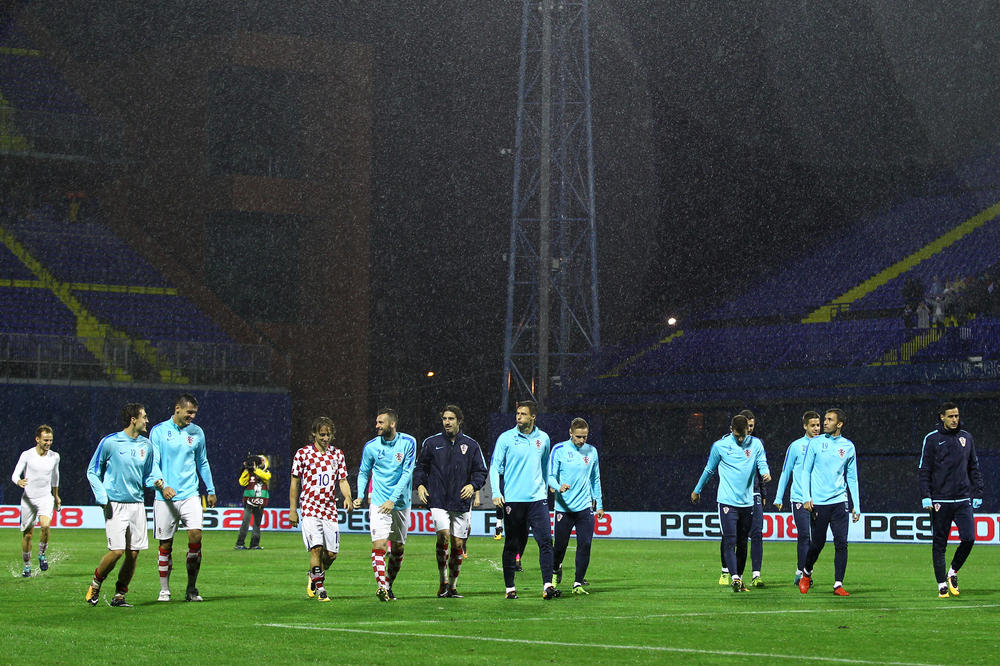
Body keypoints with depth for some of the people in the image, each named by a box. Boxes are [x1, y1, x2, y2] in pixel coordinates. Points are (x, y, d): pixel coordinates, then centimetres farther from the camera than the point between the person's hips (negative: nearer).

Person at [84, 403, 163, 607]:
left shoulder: (146, 445, 11)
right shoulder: (110, 442, -5)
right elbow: (92, 471, 2)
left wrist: (156, 482, -1)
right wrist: (102, 497, -8)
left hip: (137, 504, 5)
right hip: (115, 505, -5)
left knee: (133, 553, 0)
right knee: (117, 550, -13)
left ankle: (119, 595, 13)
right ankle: (95, 584, 12)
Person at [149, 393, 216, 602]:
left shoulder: (197, 432, 10)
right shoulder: (159, 431, 0)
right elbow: (153, 463, -3)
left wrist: (211, 490, 20)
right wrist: (162, 485, -18)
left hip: (190, 495, 2)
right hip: (165, 497, -2)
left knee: (196, 537, -12)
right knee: (166, 545, 1)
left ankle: (191, 589, -2)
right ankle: (164, 590, 13)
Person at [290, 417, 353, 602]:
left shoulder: (337, 454, 9)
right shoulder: (303, 453, 0)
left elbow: (342, 480, 11)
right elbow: (295, 482, 5)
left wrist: (347, 497, -9)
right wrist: (292, 509, 2)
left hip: (330, 509, 4)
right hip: (310, 509, -4)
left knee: (331, 553, 2)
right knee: (316, 548, -17)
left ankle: (314, 577, 30)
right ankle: (319, 588, -6)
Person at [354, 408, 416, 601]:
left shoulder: (408, 443, -4)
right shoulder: (371, 446, 1)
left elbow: (407, 473, -8)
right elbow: (364, 472, 14)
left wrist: (393, 500, -16)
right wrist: (360, 496, 0)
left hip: (401, 504, 1)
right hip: (378, 504, -1)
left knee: (397, 549, 9)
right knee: (379, 545, -16)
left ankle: (388, 586, 24)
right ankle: (381, 587, -20)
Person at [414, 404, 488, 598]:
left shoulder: (471, 445, 8)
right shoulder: (431, 443, 7)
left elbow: (481, 471, 11)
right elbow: (420, 466, 15)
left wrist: (473, 485, -8)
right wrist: (419, 484, -1)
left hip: (461, 502, 2)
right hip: (438, 500, -1)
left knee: (458, 544, 2)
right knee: (443, 535, -20)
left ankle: (452, 586, 14)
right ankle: (442, 580, -7)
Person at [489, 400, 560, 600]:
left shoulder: (543, 439, 10)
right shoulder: (506, 438, 0)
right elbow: (495, 467, 0)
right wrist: (496, 493, -11)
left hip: (537, 499, 2)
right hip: (513, 500, -2)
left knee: (546, 541, -10)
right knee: (512, 545, 4)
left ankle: (548, 586, -13)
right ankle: (510, 587, 13)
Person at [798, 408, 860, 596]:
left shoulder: (848, 446, 9)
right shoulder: (816, 443, 3)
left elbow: (852, 478, 14)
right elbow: (806, 471, 4)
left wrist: (857, 506, 10)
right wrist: (807, 498, -8)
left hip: (839, 502, 2)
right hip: (818, 502, -1)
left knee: (841, 543, -7)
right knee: (817, 544, 2)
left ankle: (838, 584, -2)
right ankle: (806, 574, 28)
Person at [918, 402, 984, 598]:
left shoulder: (966, 437, 11)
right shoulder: (932, 439, 1)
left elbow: (974, 468, 17)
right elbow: (925, 470, 0)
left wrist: (978, 493, 10)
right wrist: (926, 497, -8)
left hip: (963, 500, 3)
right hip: (940, 501, -2)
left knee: (969, 539, -9)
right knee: (939, 544, 1)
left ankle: (953, 572, 13)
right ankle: (942, 584, 9)